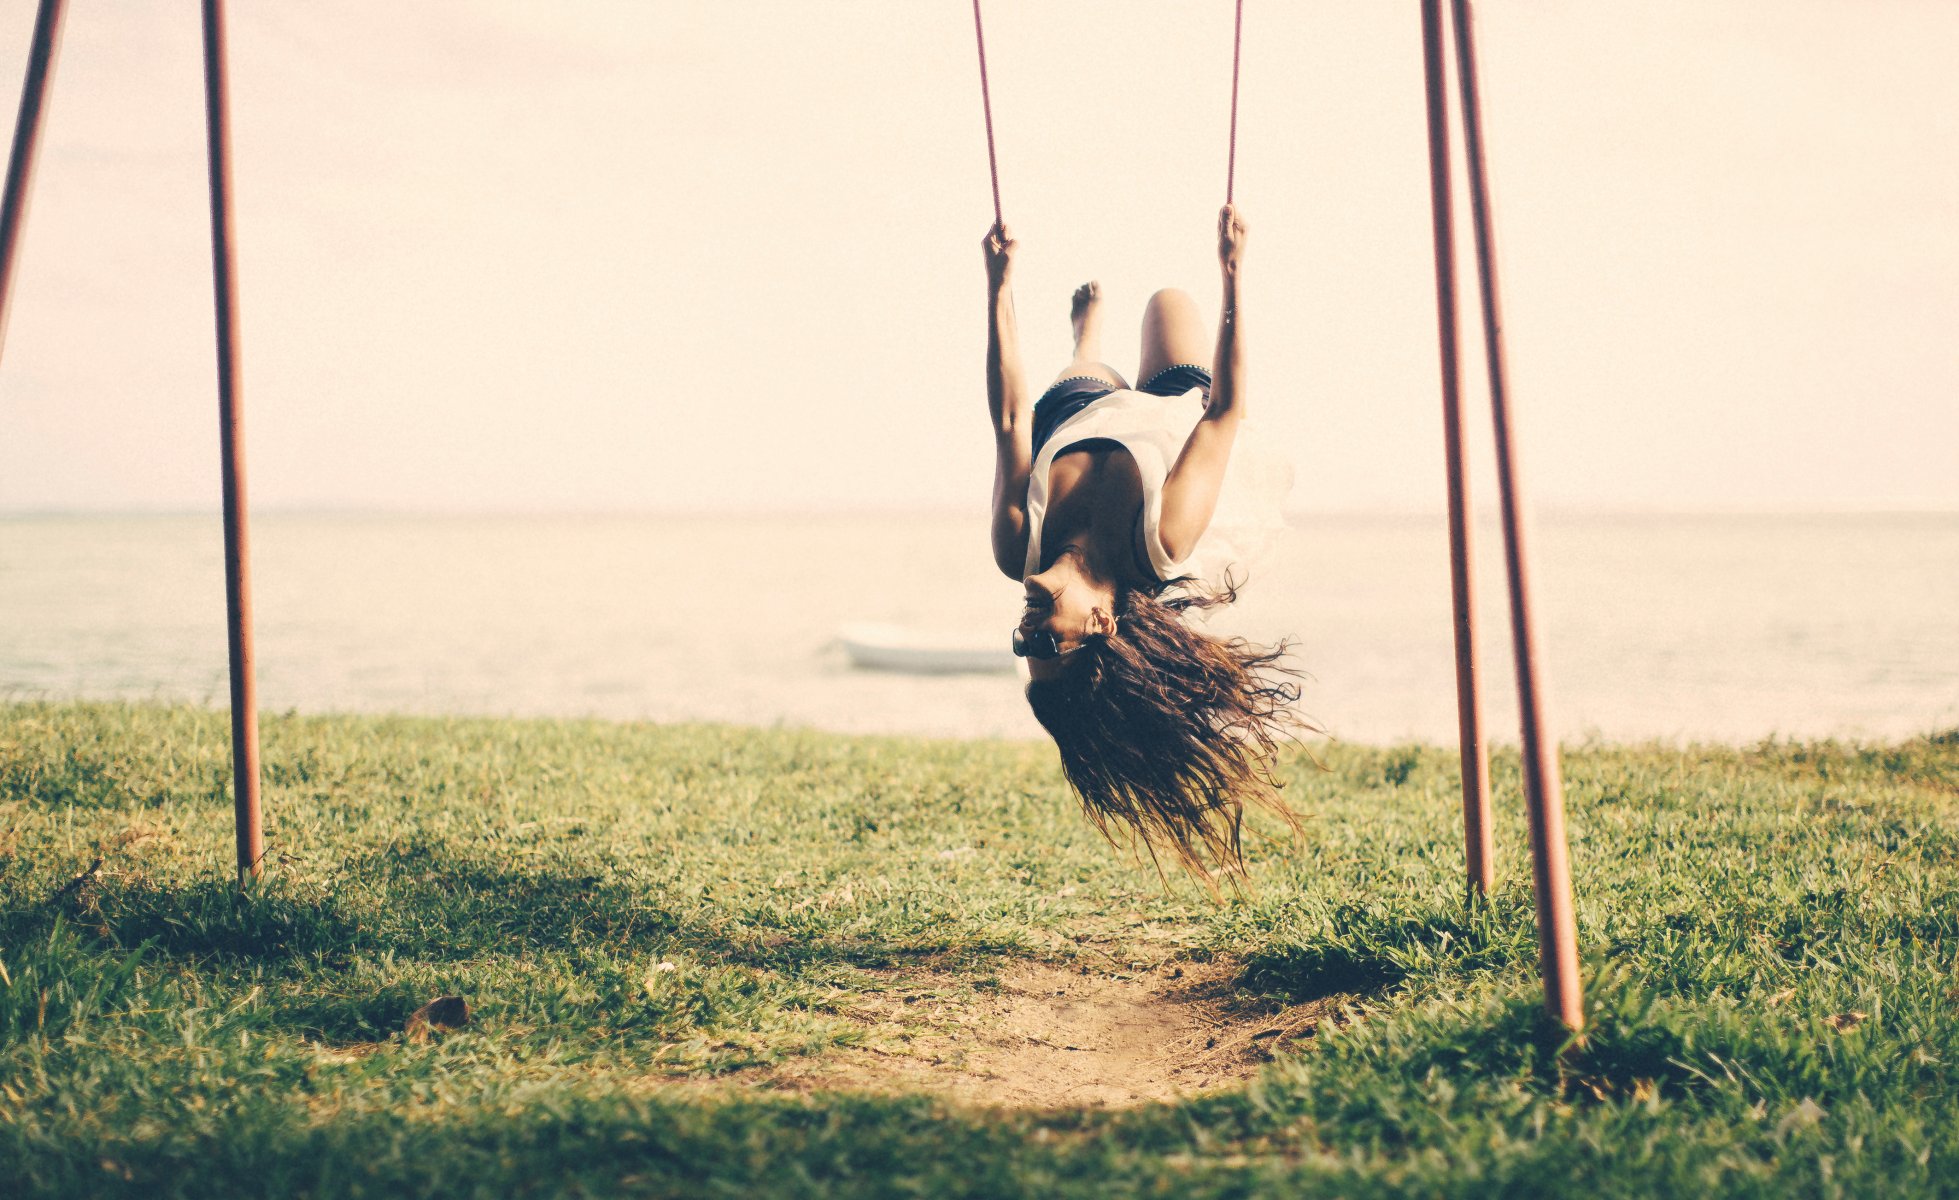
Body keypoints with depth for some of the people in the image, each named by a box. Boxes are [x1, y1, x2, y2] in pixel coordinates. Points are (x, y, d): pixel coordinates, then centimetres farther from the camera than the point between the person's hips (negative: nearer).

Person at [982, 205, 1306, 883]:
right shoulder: (1162, 543, -52)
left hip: (1075, 414, 1)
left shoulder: (1021, 552, -44)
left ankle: (1089, 324, 75)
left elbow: (1010, 419, -35)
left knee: (1085, 365, 35)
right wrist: (1233, 275, -42)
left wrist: (998, 291, -32)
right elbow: (1224, 411, -43)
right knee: (1168, 300, 24)